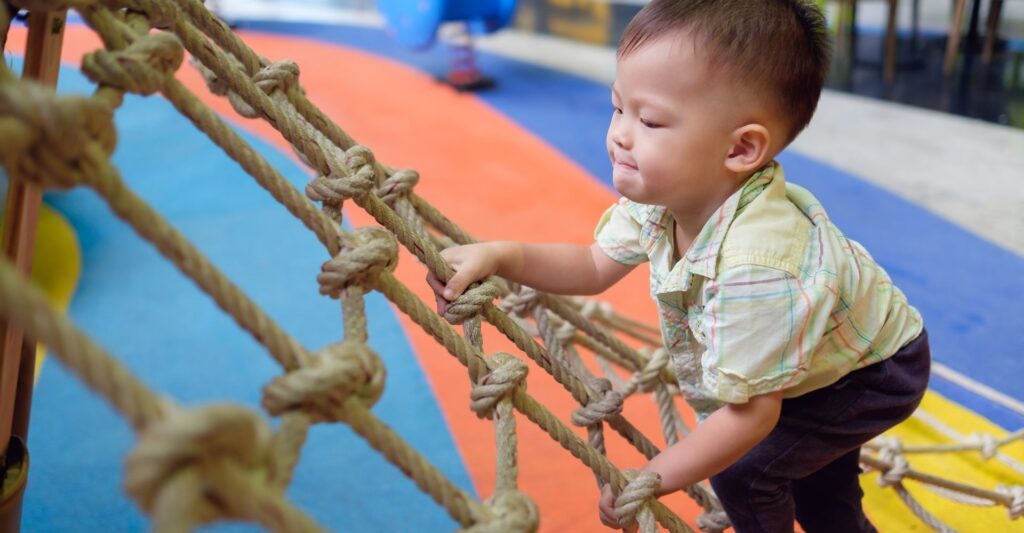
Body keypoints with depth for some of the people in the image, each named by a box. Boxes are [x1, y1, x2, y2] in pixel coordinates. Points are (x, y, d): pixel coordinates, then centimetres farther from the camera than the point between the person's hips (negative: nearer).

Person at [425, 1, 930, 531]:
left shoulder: (756, 269, -47)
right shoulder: (666, 192, -22)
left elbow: (750, 413, -38)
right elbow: (596, 266, -10)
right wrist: (500, 256, -25)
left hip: (878, 372, -8)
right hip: (813, 357, 8)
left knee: (743, 469, -13)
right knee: (811, 457, 29)